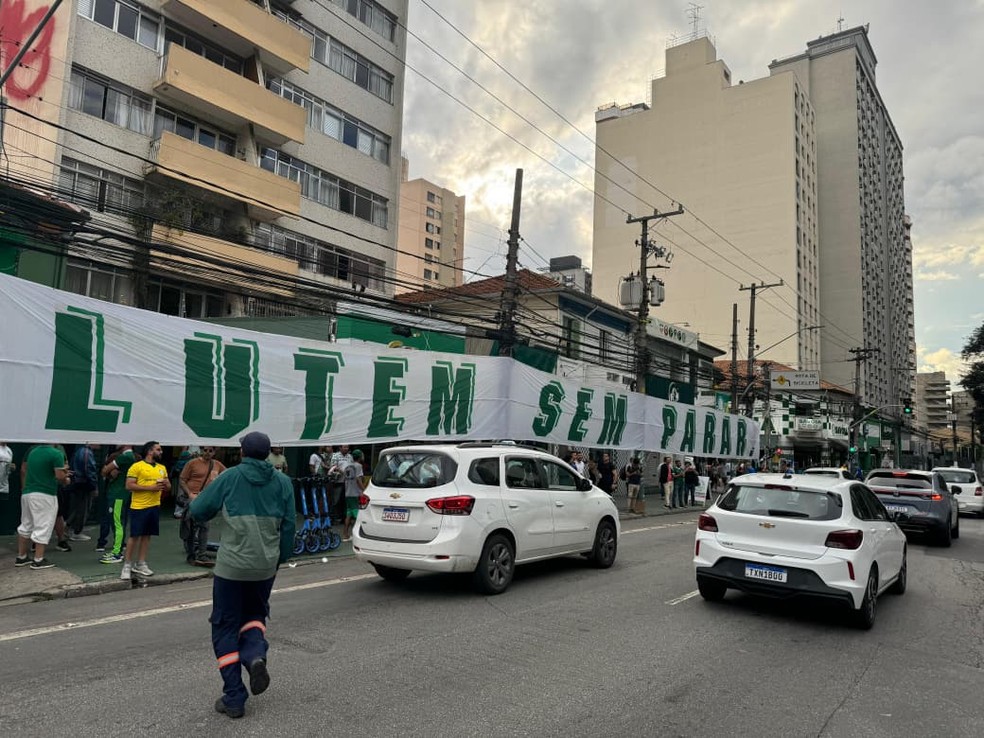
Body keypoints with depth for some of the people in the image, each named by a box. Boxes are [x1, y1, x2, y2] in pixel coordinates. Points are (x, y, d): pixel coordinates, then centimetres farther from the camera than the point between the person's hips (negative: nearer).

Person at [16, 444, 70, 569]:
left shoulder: (33, 451, 11)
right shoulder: (56, 454, -13)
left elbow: (25, 470, 22)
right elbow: (60, 476, -18)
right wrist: (66, 479, 6)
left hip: (27, 492, 8)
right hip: (45, 495, -8)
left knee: (26, 525, 18)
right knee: (43, 527, -1)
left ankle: (21, 557, 26)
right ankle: (38, 560, 1)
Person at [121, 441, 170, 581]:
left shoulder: (162, 468, 12)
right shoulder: (137, 466, -8)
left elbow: (168, 487, 17)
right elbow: (129, 486, -14)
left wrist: (165, 484, -7)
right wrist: (150, 488, -20)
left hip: (155, 506, 6)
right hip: (139, 507, -6)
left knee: (146, 535, 11)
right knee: (134, 536, -1)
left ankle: (141, 564, 19)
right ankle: (127, 565, 10)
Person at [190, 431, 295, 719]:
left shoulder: (230, 477, -7)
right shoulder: (282, 482, 1)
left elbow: (198, 511, -3)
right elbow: (288, 526, 3)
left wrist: (206, 503, 19)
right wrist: (280, 559, 14)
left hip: (231, 565, -3)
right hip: (266, 566, 3)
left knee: (225, 627, 11)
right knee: (255, 613, 26)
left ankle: (234, 698, 10)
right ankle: (255, 655, -2)